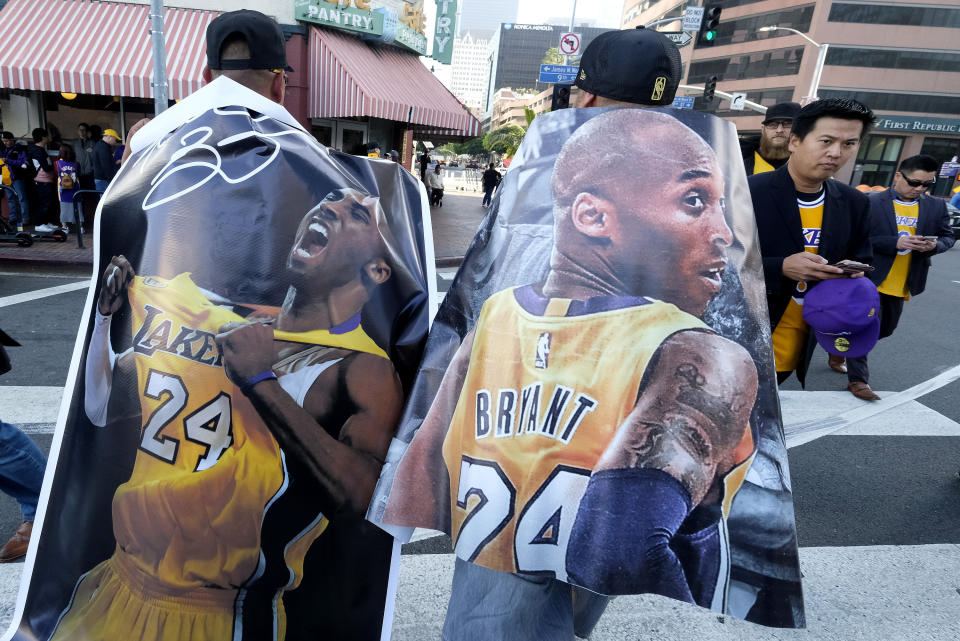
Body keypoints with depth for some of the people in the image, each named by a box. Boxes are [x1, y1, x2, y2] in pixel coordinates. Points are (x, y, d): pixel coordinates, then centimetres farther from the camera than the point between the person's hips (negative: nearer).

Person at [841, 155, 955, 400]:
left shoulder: (936, 206, 7)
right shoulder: (870, 202, -10)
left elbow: (948, 237, 12)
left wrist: (934, 245, -11)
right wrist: (896, 242, -24)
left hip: (901, 285, 6)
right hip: (870, 278, -6)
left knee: (885, 329, 19)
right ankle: (857, 379, 6)